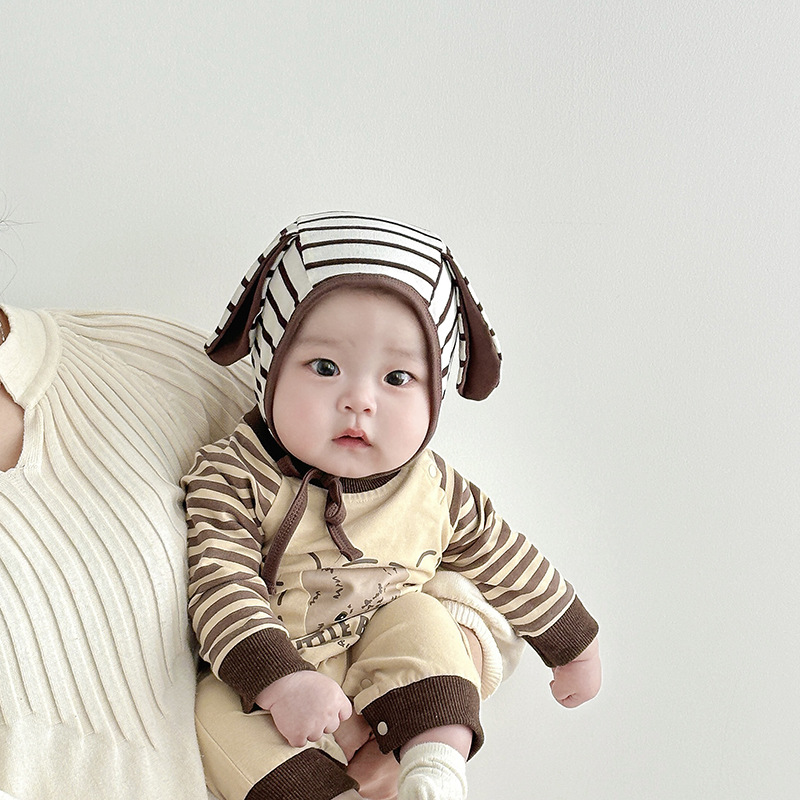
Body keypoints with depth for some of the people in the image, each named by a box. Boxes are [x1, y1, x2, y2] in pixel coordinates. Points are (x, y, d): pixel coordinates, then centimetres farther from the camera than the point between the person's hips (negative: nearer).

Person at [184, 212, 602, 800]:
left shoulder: (434, 492, -8)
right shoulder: (234, 477, -19)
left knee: (420, 621, -22)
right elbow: (221, 587, -27)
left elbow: (511, 566, 7)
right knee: (220, 711, -29)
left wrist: (576, 646, 17)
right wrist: (283, 682, -41)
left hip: (393, 685, 3)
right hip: (266, 684, -2)